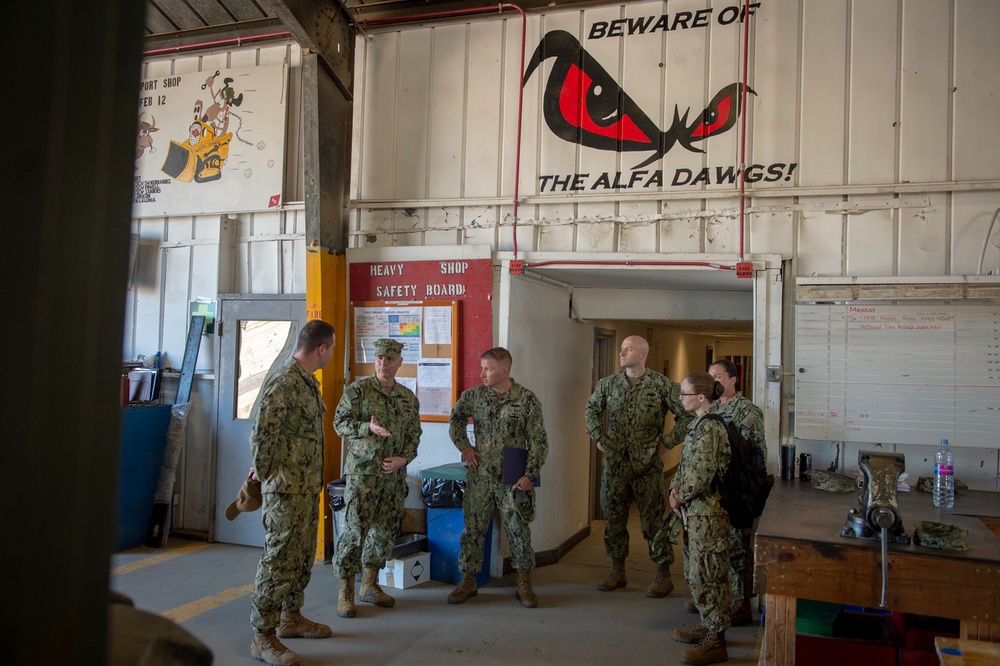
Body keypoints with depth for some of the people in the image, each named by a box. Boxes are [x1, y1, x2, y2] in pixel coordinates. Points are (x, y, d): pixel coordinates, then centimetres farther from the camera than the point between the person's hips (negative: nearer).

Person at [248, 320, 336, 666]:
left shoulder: (307, 381, 11)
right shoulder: (283, 383, -20)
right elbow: (261, 435, -19)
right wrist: (264, 474, -7)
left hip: (308, 486, 10)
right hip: (286, 489, -9)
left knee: (302, 556, 18)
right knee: (279, 559, -3)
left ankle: (291, 617, 32)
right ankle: (263, 637, 7)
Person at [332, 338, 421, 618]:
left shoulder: (409, 398, 10)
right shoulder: (359, 389, -3)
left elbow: (414, 435, 13)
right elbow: (340, 422, -7)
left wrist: (403, 458, -3)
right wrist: (368, 427, -23)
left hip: (394, 474, 5)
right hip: (363, 471, -5)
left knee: (385, 531, 10)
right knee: (356, 529, -7)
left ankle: (369, 585, 25)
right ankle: (345, 592, 4)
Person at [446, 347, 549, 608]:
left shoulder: (527, 399, -9)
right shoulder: (474, 395, 0)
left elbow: (538, 442, -7)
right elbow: (456, 418, 18)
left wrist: (530, 475, -12)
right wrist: (463, 446, 6)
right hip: (480, 476, 3)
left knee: (519, 531, 4)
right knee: (472, 529, 8)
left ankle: (524, 586, 17)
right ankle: (468, 582, 22)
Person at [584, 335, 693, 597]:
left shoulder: (662, 385, -7)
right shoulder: (608, 384, 4)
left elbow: (687, 416, -4)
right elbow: (592, 410, 20)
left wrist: (667, 442, -6)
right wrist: (598, 438, 10)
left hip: (647, 465, -4)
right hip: (614, 463, 4)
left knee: (653, 520, 2)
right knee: (613, 519, 10)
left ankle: (663, 576, 16)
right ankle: (618, 572, 25)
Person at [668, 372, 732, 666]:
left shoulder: (709, 427, -20)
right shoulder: (699, 424, 11)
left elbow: (702, 474, -24)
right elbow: (685, 465, 15)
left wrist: (680, 497, -10)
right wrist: (675, 490, 0)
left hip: (707, 511, -10)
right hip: (695, 510, 10)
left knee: (706, 573, -2)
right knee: (696, 571, 18)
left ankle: (716, 641, 7)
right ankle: (709, 626, 32)